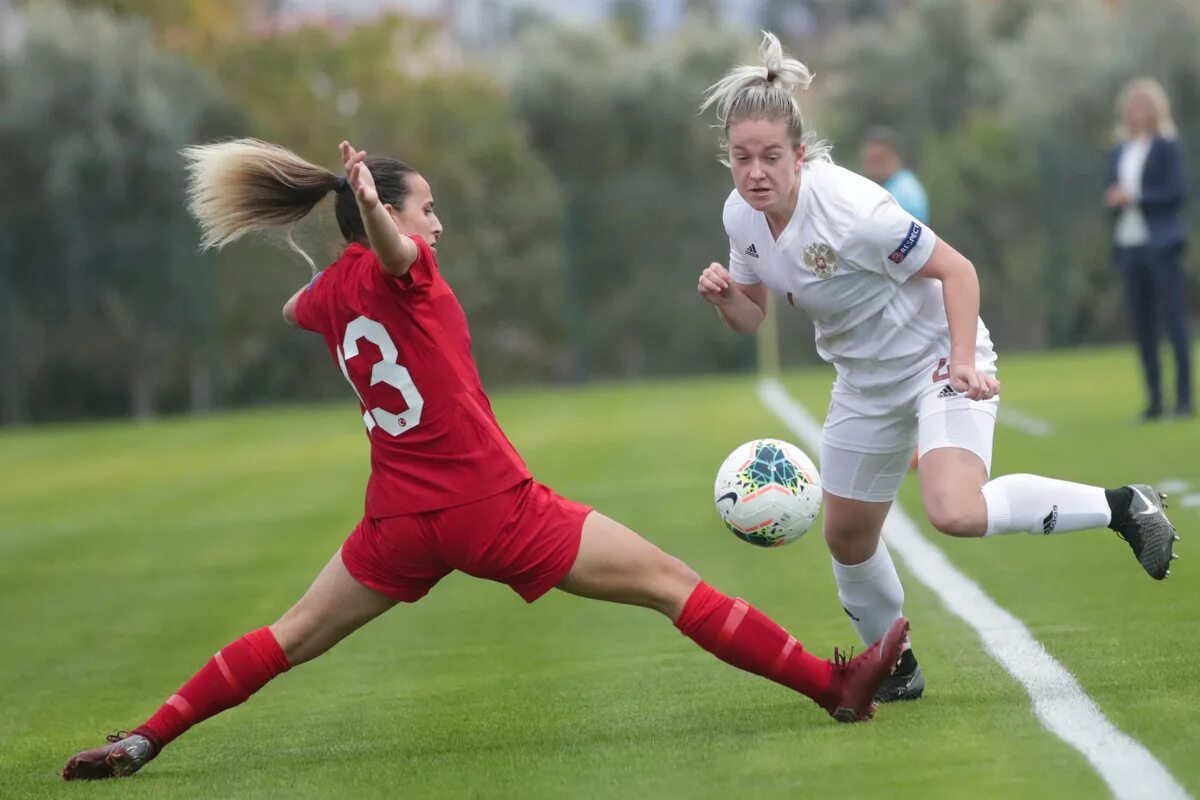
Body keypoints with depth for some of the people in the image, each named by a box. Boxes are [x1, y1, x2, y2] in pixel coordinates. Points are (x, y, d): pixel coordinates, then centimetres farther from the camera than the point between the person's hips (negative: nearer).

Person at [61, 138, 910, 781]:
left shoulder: (333, 288, 7)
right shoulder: (400, 270, -12)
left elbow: (295, 309, 34)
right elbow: (392, 248, -40)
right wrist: (372, 206, -59)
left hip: (402, 519, 7)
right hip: (492, 506, -7)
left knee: (294, 636, 21)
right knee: (672, 583, -3)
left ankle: (143, 741, 12)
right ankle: (837, 686, -4)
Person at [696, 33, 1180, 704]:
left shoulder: (851, 209, -30)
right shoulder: (741, 215, -9)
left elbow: (956, 270, -21)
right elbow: (753, 316, 5)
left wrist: (963, 360, -29)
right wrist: (722, 297, -17)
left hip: (938, 357, -7)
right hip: (866, 381, 8)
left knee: (956, 513, -30)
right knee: (847, 536, 14)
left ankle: (1122, 506, -13)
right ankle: (895, 667, 38)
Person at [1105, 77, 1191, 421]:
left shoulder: (1167, 147, -2)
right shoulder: (1119, 152, 16)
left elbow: (1177, 192, -9)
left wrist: (1136, 197, -14)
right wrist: (1115, 201, -4)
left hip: (1160, 244, -6)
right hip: (1128, 244, 6)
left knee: (1172, 317, -8)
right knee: (1141, 325, 4)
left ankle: (1184, 396, -8)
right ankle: (1154, 398, 6)